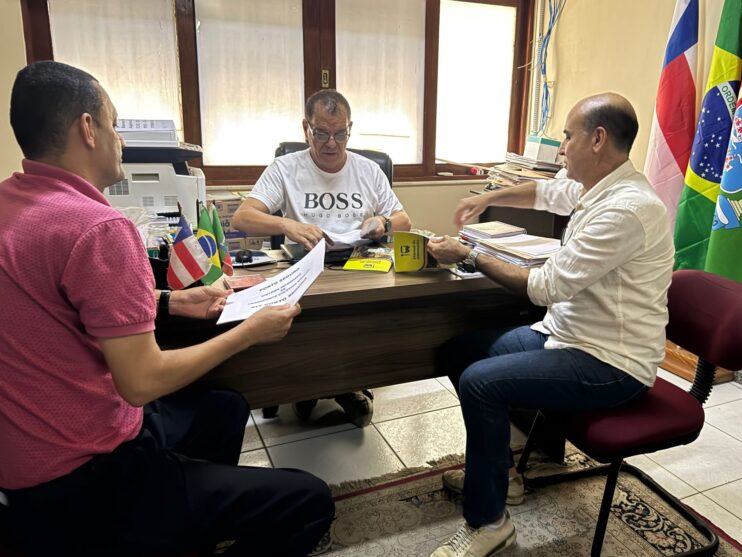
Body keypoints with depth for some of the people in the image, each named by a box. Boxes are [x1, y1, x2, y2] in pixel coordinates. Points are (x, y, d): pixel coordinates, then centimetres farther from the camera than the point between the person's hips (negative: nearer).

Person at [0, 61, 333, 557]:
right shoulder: (96, 226, -25)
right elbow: (143, 381, -23)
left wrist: (172, 302, 11)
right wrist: (250, 332, -10)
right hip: (77, 490, -10)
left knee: (225, 408, 27)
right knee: (307, 501, -7)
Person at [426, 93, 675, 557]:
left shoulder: (627, 209, -25)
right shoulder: (595, 187, 4)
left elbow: (545, 286, -25)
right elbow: (545, 192, 27)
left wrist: (468, 257, -16)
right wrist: (488, 199, 17)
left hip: (610, 364, -10)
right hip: (565, 333, 10)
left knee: (481, 381, -25)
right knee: (458, 351, 7)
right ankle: (494, 464, 25)